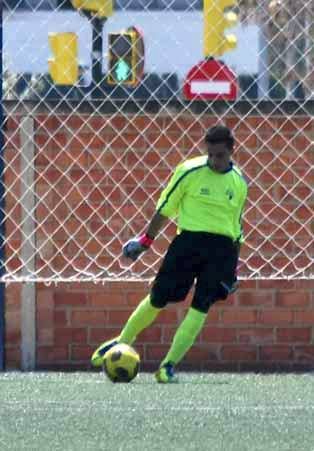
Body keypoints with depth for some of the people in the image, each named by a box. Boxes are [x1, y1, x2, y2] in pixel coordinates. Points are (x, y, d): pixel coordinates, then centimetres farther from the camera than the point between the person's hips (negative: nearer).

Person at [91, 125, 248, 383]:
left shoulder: (239, 183, 7)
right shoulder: (190, 172, -3)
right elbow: (165, 209, 4)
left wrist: (234, 267, 16)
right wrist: (145, 242, 4)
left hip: (222, 248, 2)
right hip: (189, 238, -2)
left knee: (201, 307, -10)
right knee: (158, 298, 2)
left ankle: (169, 366, -6)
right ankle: (121, 344, 24)